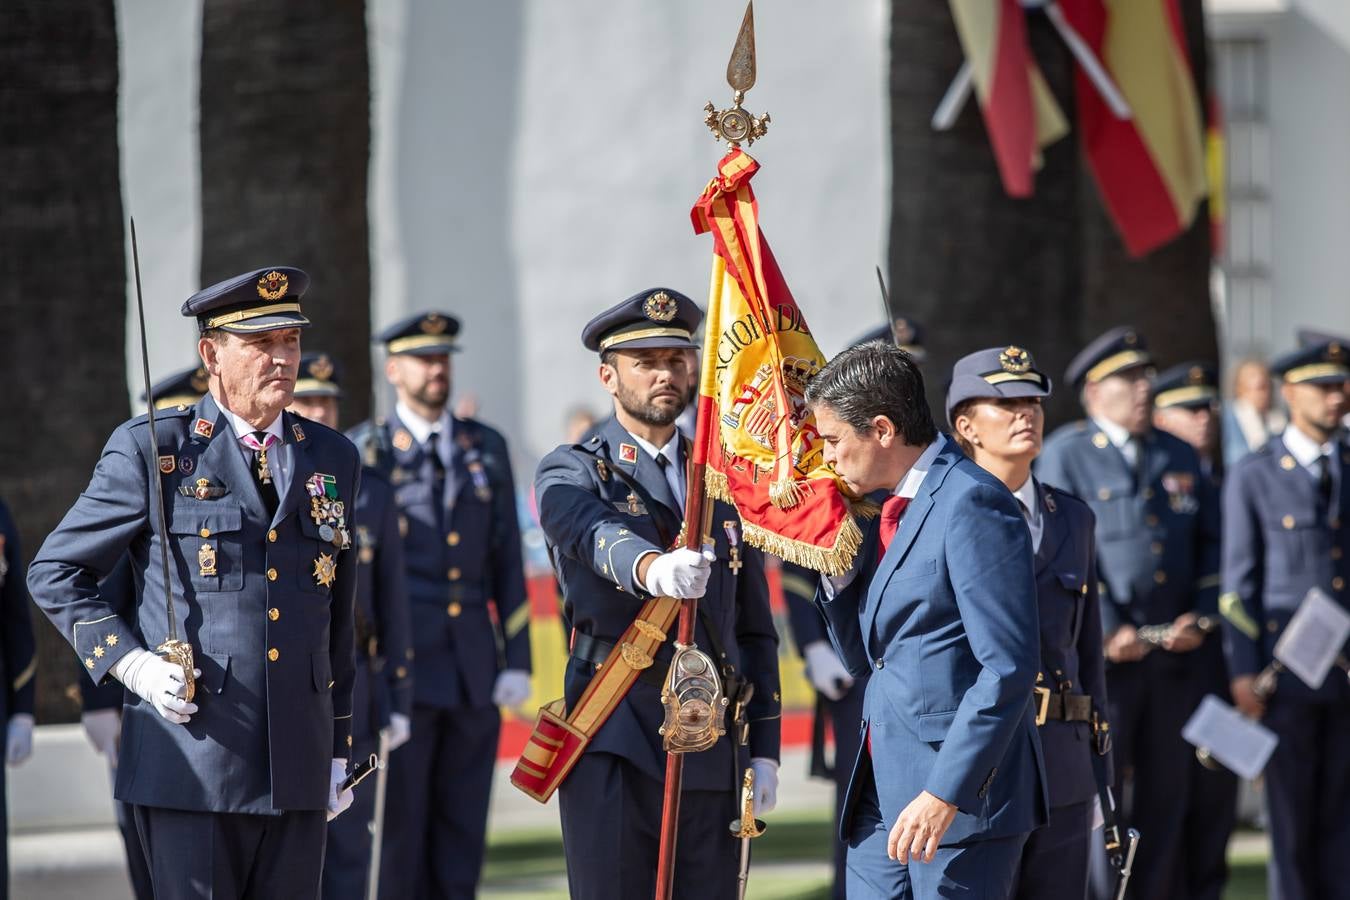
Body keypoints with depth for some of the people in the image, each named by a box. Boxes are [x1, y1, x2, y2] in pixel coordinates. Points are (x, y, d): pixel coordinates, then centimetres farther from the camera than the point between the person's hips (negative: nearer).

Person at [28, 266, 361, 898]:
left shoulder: (333, 459, 14)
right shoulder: (151, 450, 0)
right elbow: (55, 574, 4)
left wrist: (338, 749, 17)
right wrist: (131, 665, -9)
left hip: (298, 770, 4)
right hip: (192, 765, -4)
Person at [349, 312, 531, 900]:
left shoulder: (486, 448, 12)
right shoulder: (363, 453, 1)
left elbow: (508, 559, 11)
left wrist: (516, 659, 5)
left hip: (475, 670, 4)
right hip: (401, 666, -4)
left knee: (463, 829, 5)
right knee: (400, 824, -3)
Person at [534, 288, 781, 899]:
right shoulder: (572, 474, 2)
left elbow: (754, 629, 18)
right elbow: (598, 538, -24)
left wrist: (764, 751, 10)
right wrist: (654, 570, -46)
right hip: (615, 747, -4)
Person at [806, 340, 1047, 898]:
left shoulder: (972, 503, -13)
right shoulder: (893, 513, 16)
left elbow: (1008, 668, -19)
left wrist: (945, 793, -22)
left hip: (963, 792, -9)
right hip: (884, 793, 9)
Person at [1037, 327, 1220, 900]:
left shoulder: (1180, 457, 16)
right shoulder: (1063, 455, 0)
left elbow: (1209, 543, 17)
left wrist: (1198, 617, 1)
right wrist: (1107, 629, -15)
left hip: (1172, 655, 5)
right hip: (1099, 656, -5)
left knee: (1167, 789, 8)